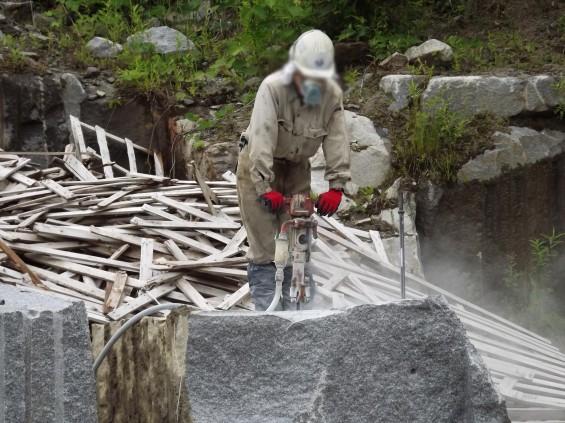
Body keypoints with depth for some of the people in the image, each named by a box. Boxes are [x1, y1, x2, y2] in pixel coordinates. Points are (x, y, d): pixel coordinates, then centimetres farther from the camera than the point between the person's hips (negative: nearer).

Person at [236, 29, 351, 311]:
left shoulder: (332, 95, -14)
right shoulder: (272, 88, -28)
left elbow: (337, 140, -13)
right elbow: (262, 139, -32)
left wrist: (336, 186, -22)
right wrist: (267, 188, -37)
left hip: (296, 168, 4)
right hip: (259, 167, -4)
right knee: (264, 244, -8)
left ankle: (298, 308, 11)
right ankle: (266, 310, -4)